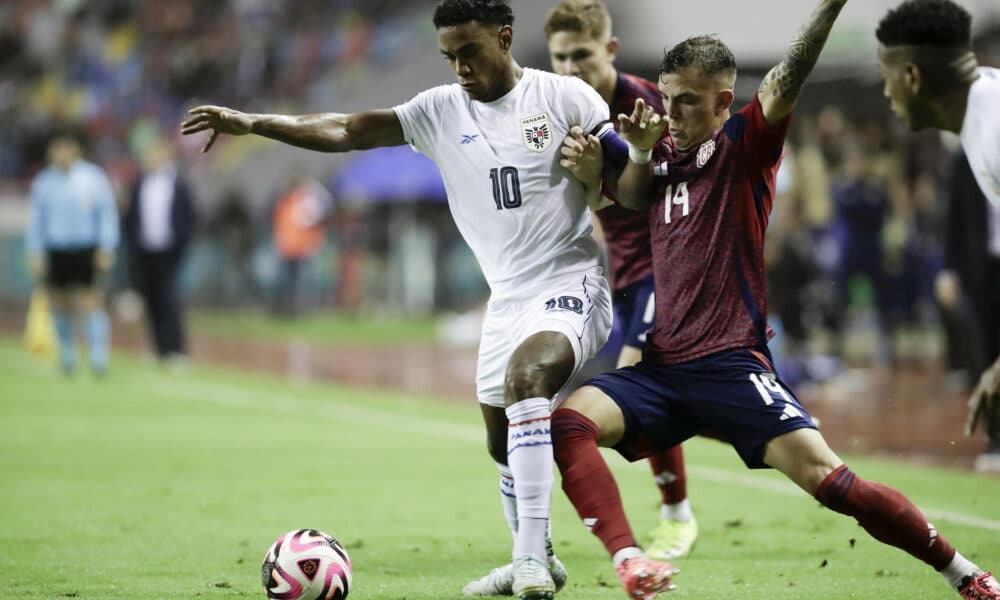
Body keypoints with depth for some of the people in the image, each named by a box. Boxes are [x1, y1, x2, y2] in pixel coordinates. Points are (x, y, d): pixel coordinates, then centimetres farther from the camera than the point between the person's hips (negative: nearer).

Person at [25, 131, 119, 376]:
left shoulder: (93, 177, -2)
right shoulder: (43, 182, 7)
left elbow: (107, 214, 1)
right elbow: (36, 219, 11)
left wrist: (106, 249, -5)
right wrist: (35, 254, 5)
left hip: (87, 252, -3)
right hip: (55, 252, 3)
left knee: (93, 303, -11)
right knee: (61, 305, 8)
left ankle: (99, 358, -13)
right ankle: (67, 353, 25)